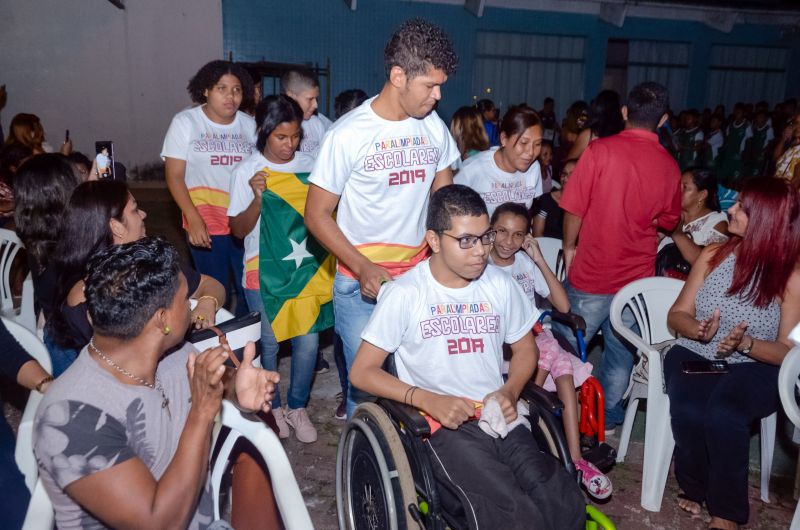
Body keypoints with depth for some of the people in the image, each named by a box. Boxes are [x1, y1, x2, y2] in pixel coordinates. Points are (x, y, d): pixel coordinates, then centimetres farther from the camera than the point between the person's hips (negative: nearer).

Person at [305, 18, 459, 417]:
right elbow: (317, 215, -8)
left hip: (419, 276, 4)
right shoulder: (349, 133, -11)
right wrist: (363, 268, -19)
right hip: (361, 284, -3)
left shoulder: (434, 127, 3)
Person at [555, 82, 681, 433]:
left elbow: (574, 208, -11)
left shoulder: (600, 150, -13)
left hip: (592, 273, -3)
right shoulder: (669, 166, -2)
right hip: (638, 275, 4)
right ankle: (607, 416, 30)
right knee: (622, 351, 17)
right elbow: (668, 222, 11)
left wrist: (569, 248, 4)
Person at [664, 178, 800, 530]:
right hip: (695, 355, 3)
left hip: (756, 367, -2)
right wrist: (698, 330, -17)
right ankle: (694, 488, 2)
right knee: (689, 412, -29)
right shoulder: (714, 255, 3)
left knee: (723, 415, -34)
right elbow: (677, 315, 6)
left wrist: (745, 344, -25)